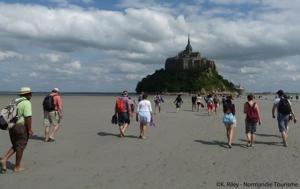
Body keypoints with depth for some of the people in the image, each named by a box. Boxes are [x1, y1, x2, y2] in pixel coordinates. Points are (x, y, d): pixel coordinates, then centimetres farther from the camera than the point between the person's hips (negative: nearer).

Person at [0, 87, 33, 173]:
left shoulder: (15, 102, 13)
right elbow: (28, 117, -20)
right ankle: (17, 167, 15)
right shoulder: (27, 103, -13)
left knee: (15, 146, 20)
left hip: (12, 127, 8)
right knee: (20, 147, 5)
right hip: (21, 127, -8)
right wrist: (29, 130, -14)